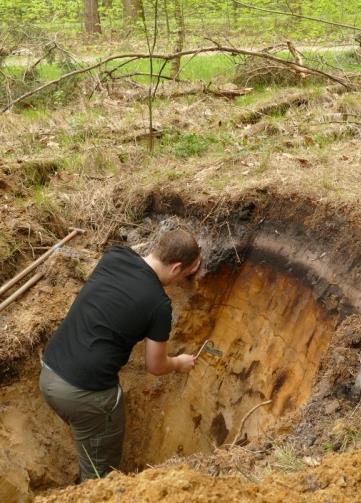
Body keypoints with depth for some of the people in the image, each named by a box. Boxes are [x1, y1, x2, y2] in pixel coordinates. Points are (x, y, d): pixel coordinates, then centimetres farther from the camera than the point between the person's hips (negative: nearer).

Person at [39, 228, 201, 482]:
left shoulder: (114, 255, 1)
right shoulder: (159, 304, -14)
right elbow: (156, 366, 2)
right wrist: (180, 363, 24)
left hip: (48, 375, 7)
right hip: (86, 392, -7)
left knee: (91, 452, 31)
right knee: (101, 473, 17)